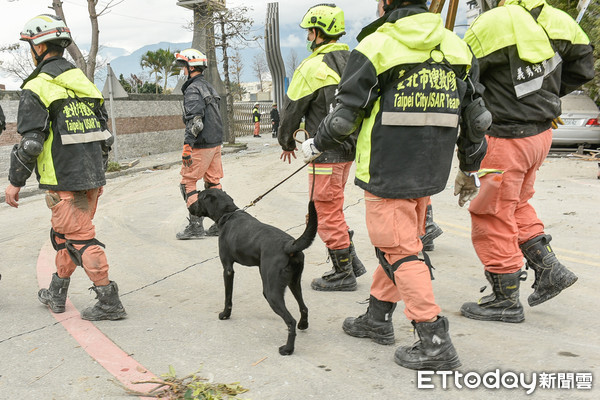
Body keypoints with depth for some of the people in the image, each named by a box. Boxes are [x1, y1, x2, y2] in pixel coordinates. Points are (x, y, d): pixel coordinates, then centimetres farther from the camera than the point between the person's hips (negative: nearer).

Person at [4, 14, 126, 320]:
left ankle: (109, 303, -1)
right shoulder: (84, 83, 13)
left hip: (63, 182, -8)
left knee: (81, 239, -3)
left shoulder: (36, 88, -10)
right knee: (64, 234, 20)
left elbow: (30, 143, -15)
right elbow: (105, 136, 14)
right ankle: (56, 294, 32)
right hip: (91, 178, 8)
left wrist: (15, 182, -4)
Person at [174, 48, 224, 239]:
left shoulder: (193, 89, -13)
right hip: (216, 142, 9)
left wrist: (187, 146, -24)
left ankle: (196, 226, -2)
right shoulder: (209, 86, 16)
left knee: (187, 181, -1)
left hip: (201, 145, -9)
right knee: (213, 182, 11)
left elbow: (195, 120, -22)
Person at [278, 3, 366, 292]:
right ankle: (351, 261, 24)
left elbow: (293, 109, -6)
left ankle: (343, 274, 10)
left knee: (327, 213, 2)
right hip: (349, 147, 9)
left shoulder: (312, 68, -15)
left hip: (327, 151, -9)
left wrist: (286, 141, 11)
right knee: (332, 208, 20)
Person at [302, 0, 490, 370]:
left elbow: (345, 116, -8)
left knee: (399, 252, 0)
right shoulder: (456, 48, 8)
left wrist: (316, 145, 11)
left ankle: (436, 342, 0)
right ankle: (378, 319, 33)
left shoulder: (376, 47, -10)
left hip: (387, 173, -7)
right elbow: (476, 119, 10)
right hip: (429, 174, 7)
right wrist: (470, 170, 21)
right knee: (394, 243, 19)